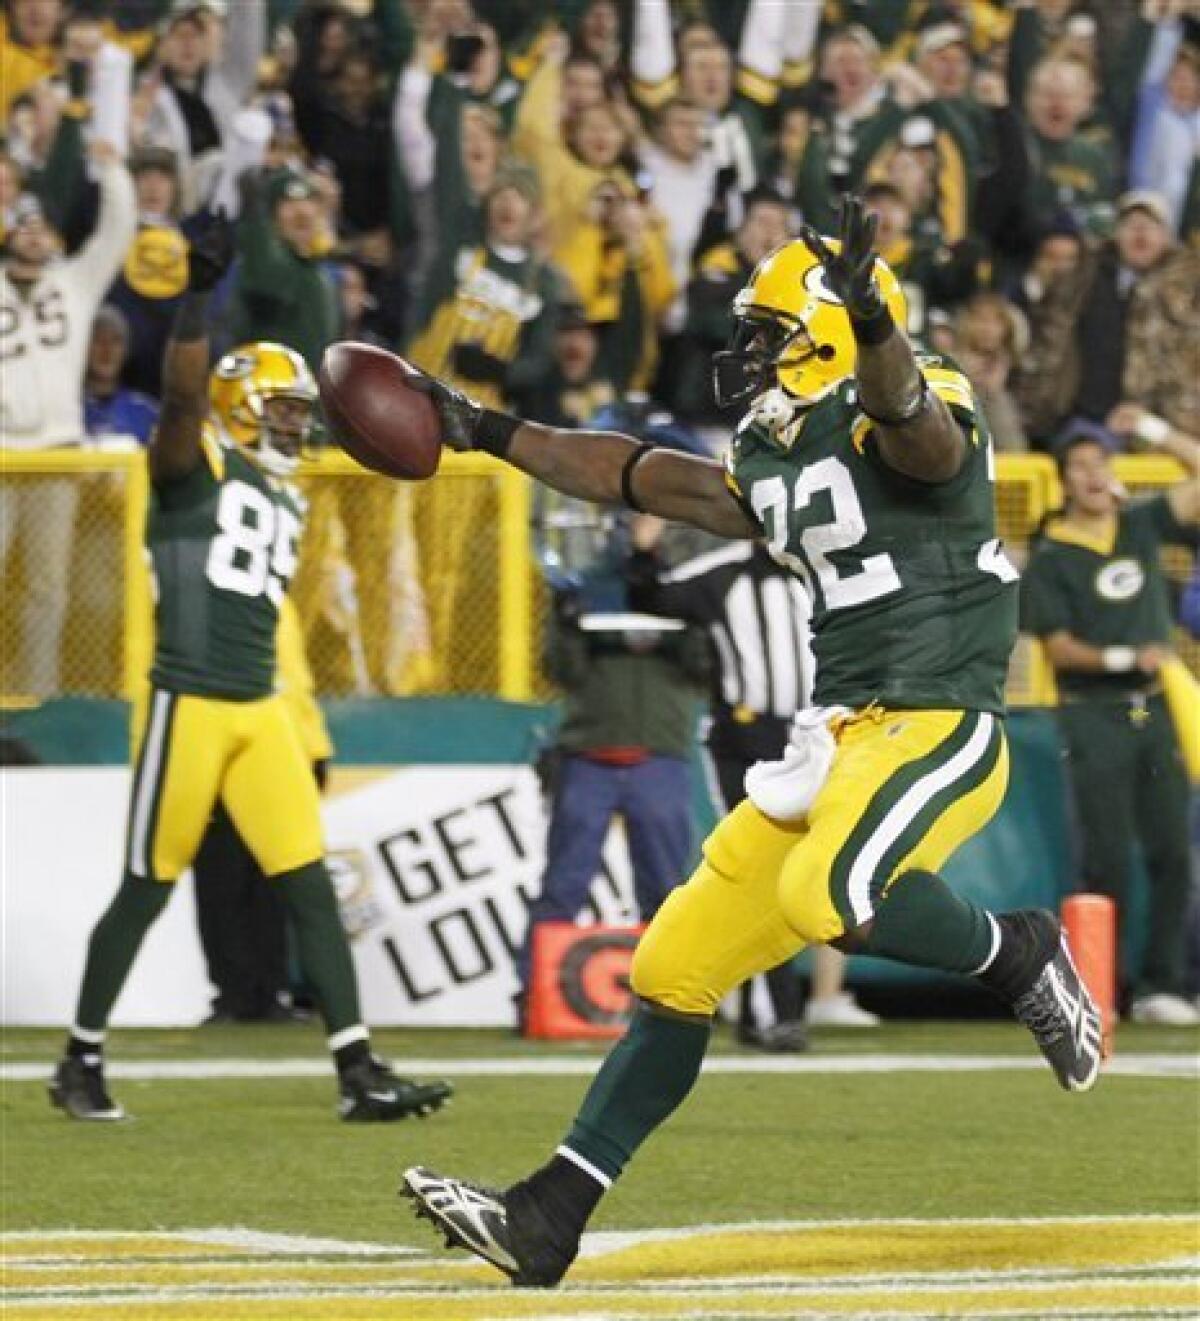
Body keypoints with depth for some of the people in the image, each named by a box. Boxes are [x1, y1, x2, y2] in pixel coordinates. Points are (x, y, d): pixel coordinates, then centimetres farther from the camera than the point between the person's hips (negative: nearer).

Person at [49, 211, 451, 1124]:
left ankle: (359, 1072, -1)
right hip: (188, 704, -7)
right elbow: (183, 394, -26)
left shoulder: (283, 498, 18)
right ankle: (81, 1062, 15)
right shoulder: (193, 464, -4)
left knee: (311, 886, 0)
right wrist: (202, 292, -38)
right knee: (147, 889, 1)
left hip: (262, 711, 7)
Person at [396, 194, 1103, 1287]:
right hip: (838, 736, 9)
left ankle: (1019, 954, -7)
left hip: (941, 726, -9)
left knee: (831, 896, -36)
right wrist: (490, 435, 34)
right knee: (675, 971, 5)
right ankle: (548, 1221, 9)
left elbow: (913, 422, -35)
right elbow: (641, 476, 31)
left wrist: (872, 318, -56)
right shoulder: (774, 467, 17)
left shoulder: (898, 421, -10)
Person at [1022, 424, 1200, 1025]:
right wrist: (1125, 658, -21)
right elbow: (1058, 647, -9)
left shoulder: (1141, 525, 10)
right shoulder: (1050, 559, -2)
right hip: (1095, 716, -4)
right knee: (1107, 859, -7)